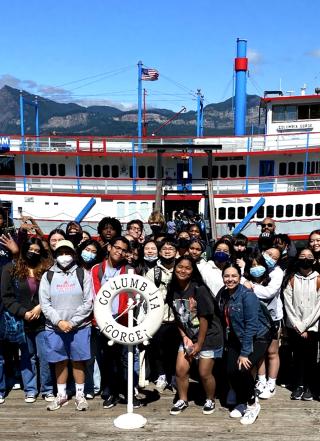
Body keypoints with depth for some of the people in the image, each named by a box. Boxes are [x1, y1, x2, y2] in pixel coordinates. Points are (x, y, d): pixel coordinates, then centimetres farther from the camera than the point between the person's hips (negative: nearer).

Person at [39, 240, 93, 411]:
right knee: (60, 362, 10)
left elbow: (88, 302, -5)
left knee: (78, 361, 6)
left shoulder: (83, 274, 0)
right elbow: (45, 304, 0)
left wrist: (72, 322, -11)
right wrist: (59, 322, -11)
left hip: (79, 327, -1)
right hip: (54, 328, 2)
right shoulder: (48, 276, 4)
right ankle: (61, 395, 24)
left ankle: (80, 395, 19)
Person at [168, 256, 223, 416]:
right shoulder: (173, 290, -6)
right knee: (180, 370, 3)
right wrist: (184, 337, -7)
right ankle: (182, 401, 26)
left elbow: (204, 318, -18)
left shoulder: (199, 289, -22)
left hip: (208, 336, -5)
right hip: (188, 336, 5)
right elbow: (177, 317, 3)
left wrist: (199, 344, -13)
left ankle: (210, 401, 28)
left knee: (204, 373, 2)